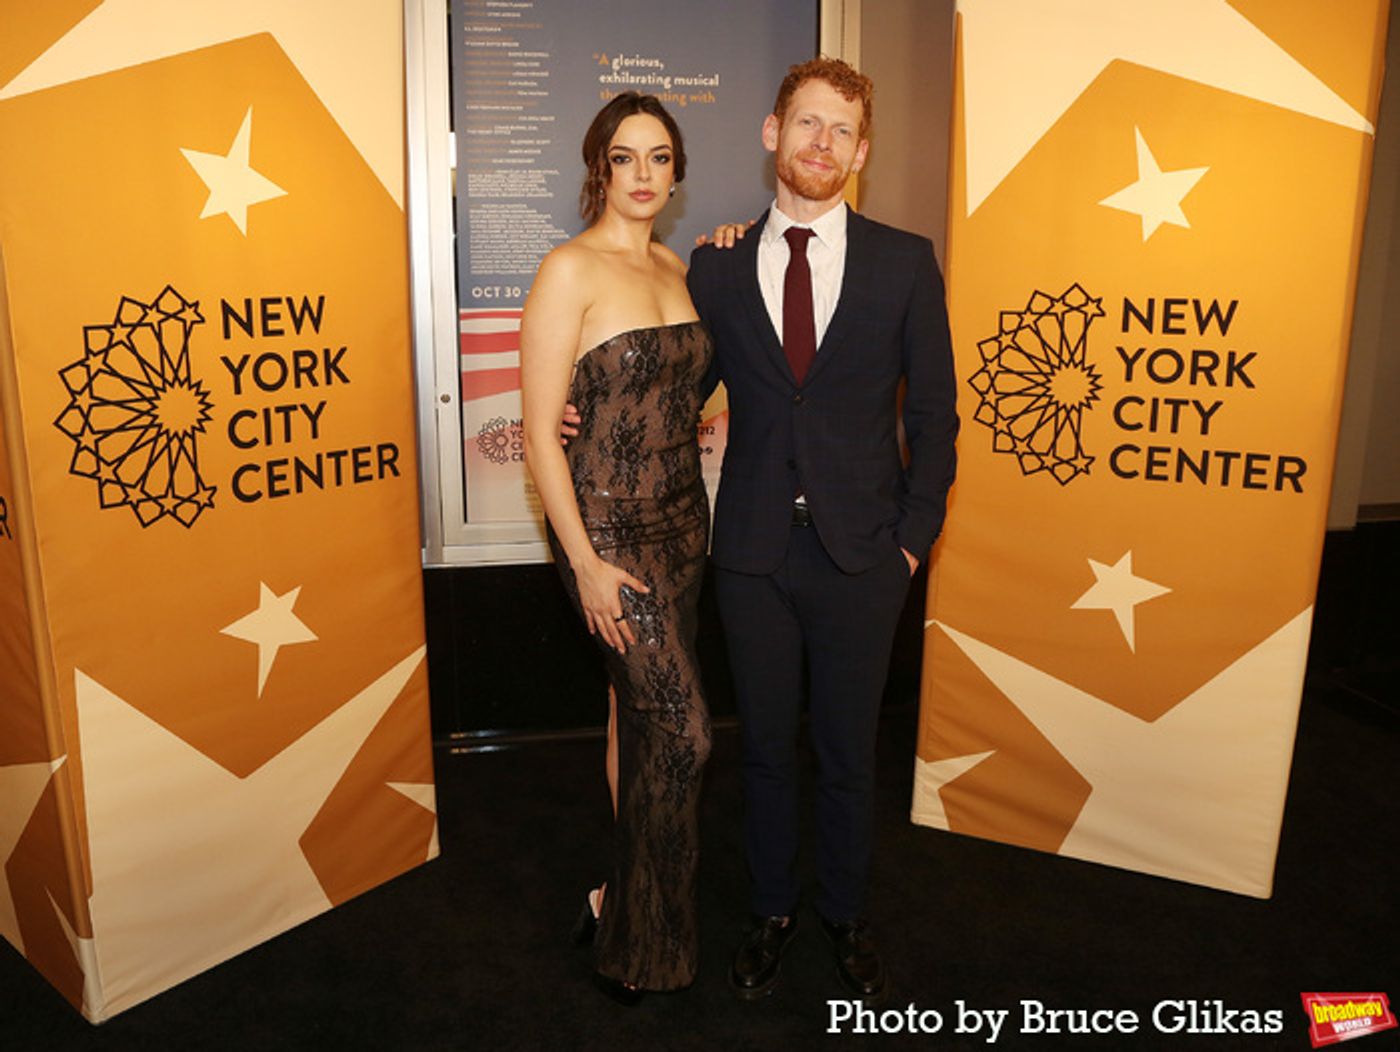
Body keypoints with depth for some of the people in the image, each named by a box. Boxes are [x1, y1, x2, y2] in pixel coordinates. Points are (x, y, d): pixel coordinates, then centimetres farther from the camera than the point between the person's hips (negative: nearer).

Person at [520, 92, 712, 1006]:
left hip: (681, 520, 7)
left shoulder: (677, 267, 9)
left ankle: (623, 896, 33)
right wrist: (587, 565, -17)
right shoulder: (569, 270, -12)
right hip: (609, 526, -7)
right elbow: (540, 431, -14)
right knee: (682, 731, -6)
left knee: (643, 716, 15)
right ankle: (641, 939, 14)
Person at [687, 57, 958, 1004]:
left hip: (861, 555, -1)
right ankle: (774, 910, 37)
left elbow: (933, 411, 2)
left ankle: (847, 916, 37)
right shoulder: (718, 266, 3)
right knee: (766, 745, 15)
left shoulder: (905, 262, 0)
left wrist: (915, 534, -2)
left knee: (849, 749, 13)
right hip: (754, 552, 1)